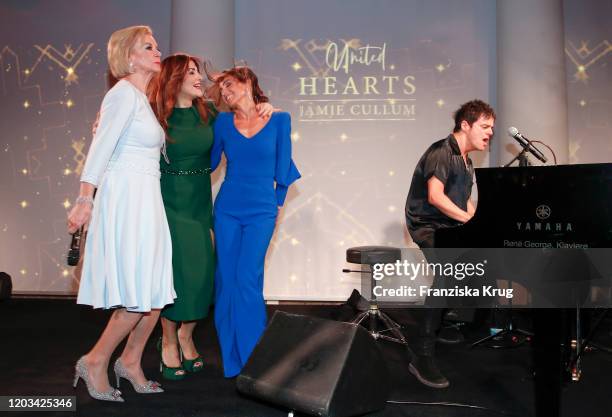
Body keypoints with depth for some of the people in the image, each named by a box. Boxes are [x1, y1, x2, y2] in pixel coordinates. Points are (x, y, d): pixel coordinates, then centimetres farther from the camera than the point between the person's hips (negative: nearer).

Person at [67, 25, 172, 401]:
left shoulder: (143, 98, 18)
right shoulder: (124, 93, -9)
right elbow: (101, 147, -16)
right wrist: (85, 199, -21)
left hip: (146, 200, 9)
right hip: (125, 198, -9)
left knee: (157, 290, 9)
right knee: (141, 294, -7)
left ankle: (130, 361, 23)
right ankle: (95, 362, 10)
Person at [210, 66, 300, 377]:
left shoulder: (279, 120, 1)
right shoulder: (223, 122, 5)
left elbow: (282, 166, 6)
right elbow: (209, 162, 15)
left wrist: (278, 202, 9)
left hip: (262, 212, -2)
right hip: (227, 209, 3)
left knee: (247, 279, -11)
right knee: (226, 280, 3)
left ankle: (253, 358, 5)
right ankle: (231, 361, 16)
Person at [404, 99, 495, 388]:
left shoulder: (466, 161, 19)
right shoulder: (441, 152, -12)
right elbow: (435, 196, -23)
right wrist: (469, 220, -23)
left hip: (451, 227, 10)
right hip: (428, 227, -10)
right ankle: (423, 358, -30)